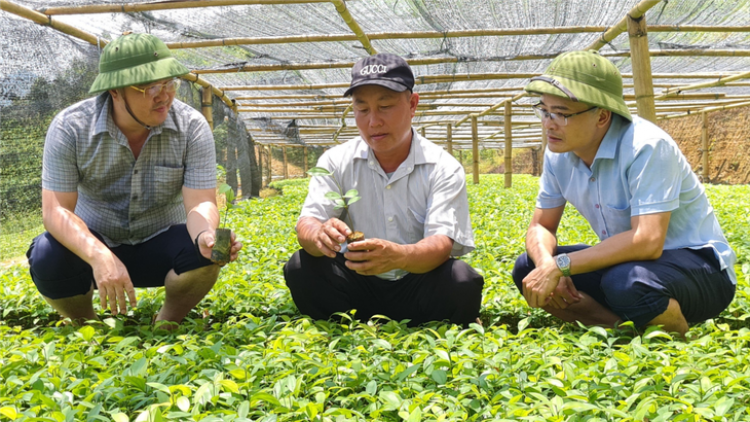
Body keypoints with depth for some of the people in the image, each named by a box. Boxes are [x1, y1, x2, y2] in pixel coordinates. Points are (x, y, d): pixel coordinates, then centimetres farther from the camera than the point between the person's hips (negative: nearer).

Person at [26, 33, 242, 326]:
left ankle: (167, 324, 0)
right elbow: (56, 210, -21)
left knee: (204, 256, -31)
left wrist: (206, 236, -46)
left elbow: (200, 203, -20)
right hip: (92, 244, 0)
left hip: (160, 246, 0)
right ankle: (85, 326, 3)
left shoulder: (192, 127, -16)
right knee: (47, 257, -31)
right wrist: (99, 256, -40)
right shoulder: (70, 127, -17)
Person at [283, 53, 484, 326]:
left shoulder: (444, 169, -7)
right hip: (358, 288, 2)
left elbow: (442, 245, -20)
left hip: (419, 288, -1)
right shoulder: (336, 162, 0)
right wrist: (320, 235, -38)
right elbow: (307, 225, -11)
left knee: (462, 281, -31)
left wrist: (399, 256, -44)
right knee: (301, 268, -23)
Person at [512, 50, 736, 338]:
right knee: (527, 269, -7)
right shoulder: (558, 153, -4)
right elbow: (541, 227, 2)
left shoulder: (646, 147, -26)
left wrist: (561, 265, -33)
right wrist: (547, 264, -22)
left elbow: (647, 241, -35)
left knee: (628, 282, -39)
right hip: (624, 261, 7)